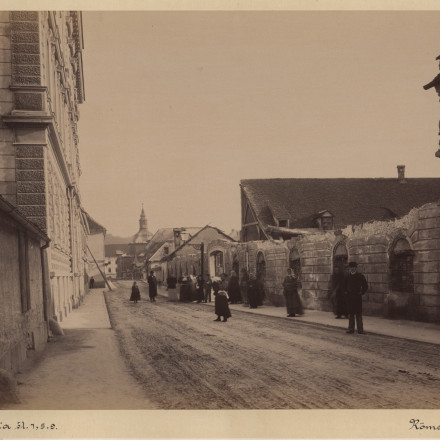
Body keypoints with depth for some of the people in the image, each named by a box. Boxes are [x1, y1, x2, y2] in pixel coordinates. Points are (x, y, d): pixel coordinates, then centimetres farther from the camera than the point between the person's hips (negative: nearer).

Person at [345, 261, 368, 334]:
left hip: (357, 297, -3)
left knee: (358, 313, -1)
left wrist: (362, 292, 0)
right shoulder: (348, 276, 5)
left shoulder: (360, 276, -3)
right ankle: (351, 328, 11)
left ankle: (360, 329, 3)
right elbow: (345, 285, 22)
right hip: (349, 297, 3)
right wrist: (346, 291, 11)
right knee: (350, 313, 5)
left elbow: (365, 286, 6)